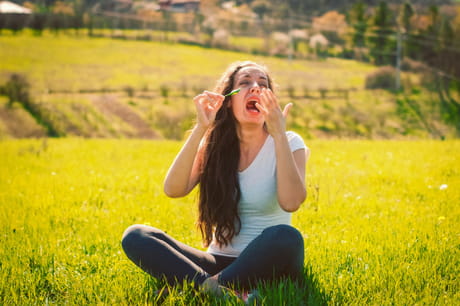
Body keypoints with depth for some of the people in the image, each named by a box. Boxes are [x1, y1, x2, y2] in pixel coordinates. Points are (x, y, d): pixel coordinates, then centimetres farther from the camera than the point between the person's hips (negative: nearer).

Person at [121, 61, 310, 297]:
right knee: (135, 236, -17)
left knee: (286, 237, -38)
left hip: (266, 267, -3)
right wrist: (200, 128, -16)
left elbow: (290, 202, -21)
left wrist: (279, 134, -20)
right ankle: (217, 291, -33)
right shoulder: (214, 145, 6)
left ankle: (207, 287, -26)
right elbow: (173, 189, -12)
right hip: (220, 262, 3)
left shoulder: (288, 143, -1)